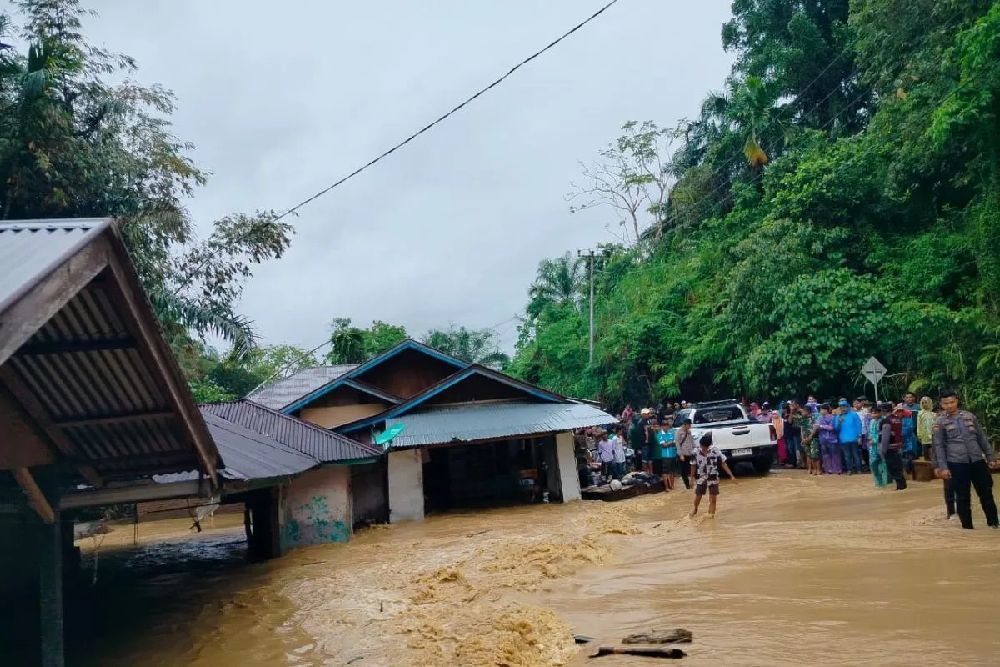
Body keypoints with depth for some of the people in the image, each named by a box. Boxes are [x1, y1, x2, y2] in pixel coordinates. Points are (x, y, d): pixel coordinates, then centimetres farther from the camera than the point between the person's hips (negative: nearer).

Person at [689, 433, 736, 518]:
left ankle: (711, 514, 13)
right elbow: (693, 466, -2)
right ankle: (695, 509, 40)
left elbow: (723, 464, -7)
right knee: (698, 497, 11)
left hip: (713, 478, -1)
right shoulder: (696, 452, -14)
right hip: (701, 478, 1)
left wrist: (731, 476, -8)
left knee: (713, 499, 0)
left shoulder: (716, 451, -16)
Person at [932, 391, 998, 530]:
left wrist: (991, 456, 10)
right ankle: (967, 526, 12)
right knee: (963, 497, 3)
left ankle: (993, 522, 21)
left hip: (977, 460, 3)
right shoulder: (940, 422, 0)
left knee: (986, 493, 7)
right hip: (957, 463, -3)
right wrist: (942, 467, -7)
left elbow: (981, 437, 13)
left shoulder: (969, 416, 8)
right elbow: (938, 446, -2)